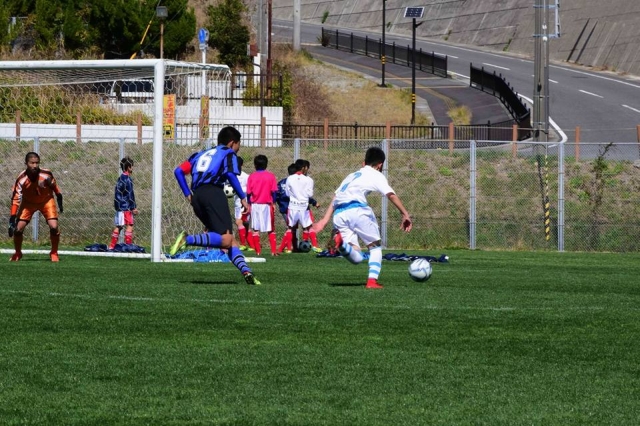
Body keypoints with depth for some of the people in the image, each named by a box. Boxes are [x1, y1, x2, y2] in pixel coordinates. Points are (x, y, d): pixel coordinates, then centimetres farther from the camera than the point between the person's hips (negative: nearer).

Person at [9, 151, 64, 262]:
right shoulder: (21, 179, -30)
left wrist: (60, 201, 4)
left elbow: (54, 186, -6)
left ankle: (54, 253, 7)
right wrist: (12, 220, -30)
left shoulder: (46, 175, -28)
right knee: (18, 228, -9)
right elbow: (15, 199, -27)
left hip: (46, 200, 0)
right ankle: (17, 253, 18)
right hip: (28, 202, 0)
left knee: (54, 227, -17)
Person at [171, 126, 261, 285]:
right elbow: (231, 174, -6)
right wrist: (243, 198, -3)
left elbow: (179, 171, 21)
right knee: (226, 240, -18)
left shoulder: (202, 154, 32)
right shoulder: (228, 153, 14)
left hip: (197, 197, 7)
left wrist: (188, 194, 24)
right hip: (213, 193, -7)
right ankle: (188, 239, -33)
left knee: (231, 241, 8)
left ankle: (246, 271, -7)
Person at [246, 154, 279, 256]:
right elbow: (274, 191, -5)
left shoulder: (251, 176, -1)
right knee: (271, 229, 6)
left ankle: (258, 251, 5)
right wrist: (273, 203, 4)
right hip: (267, 205, 0)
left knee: (255, 229, 7)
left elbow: (248, 193, -2)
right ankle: (273, 251, 0)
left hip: (255, 205, 0)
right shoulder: (271, 176, -3)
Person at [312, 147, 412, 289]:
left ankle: (340, 240, -28)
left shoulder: (352, 176, 34)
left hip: (338, 214, 5)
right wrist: (405, 214, -4)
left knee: (356, 258, 2)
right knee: (375, 246, 14)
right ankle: (372, 280, -4)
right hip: (356, 209, -5)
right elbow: (391, 195, -1)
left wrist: (324, 220, 22)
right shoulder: (376, 175, 15)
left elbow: (335, 198, 27)